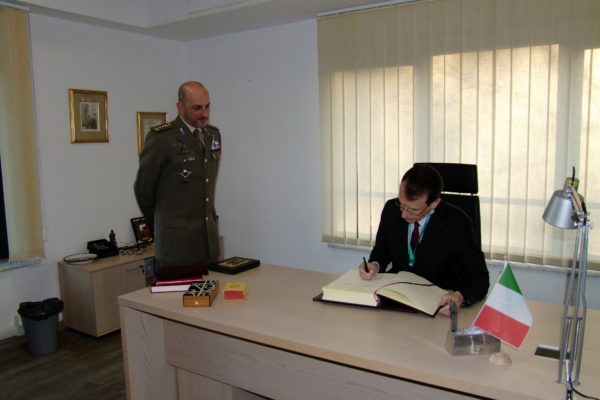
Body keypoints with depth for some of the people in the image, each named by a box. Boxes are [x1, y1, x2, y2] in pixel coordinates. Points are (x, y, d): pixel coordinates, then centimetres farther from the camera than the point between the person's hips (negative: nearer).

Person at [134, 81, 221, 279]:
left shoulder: (213, 134, 10)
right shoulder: (161, 137, -10)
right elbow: (143, 188, -1)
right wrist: (159, 223, 11)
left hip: (209, 241, 6)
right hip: (177, 241, -5)